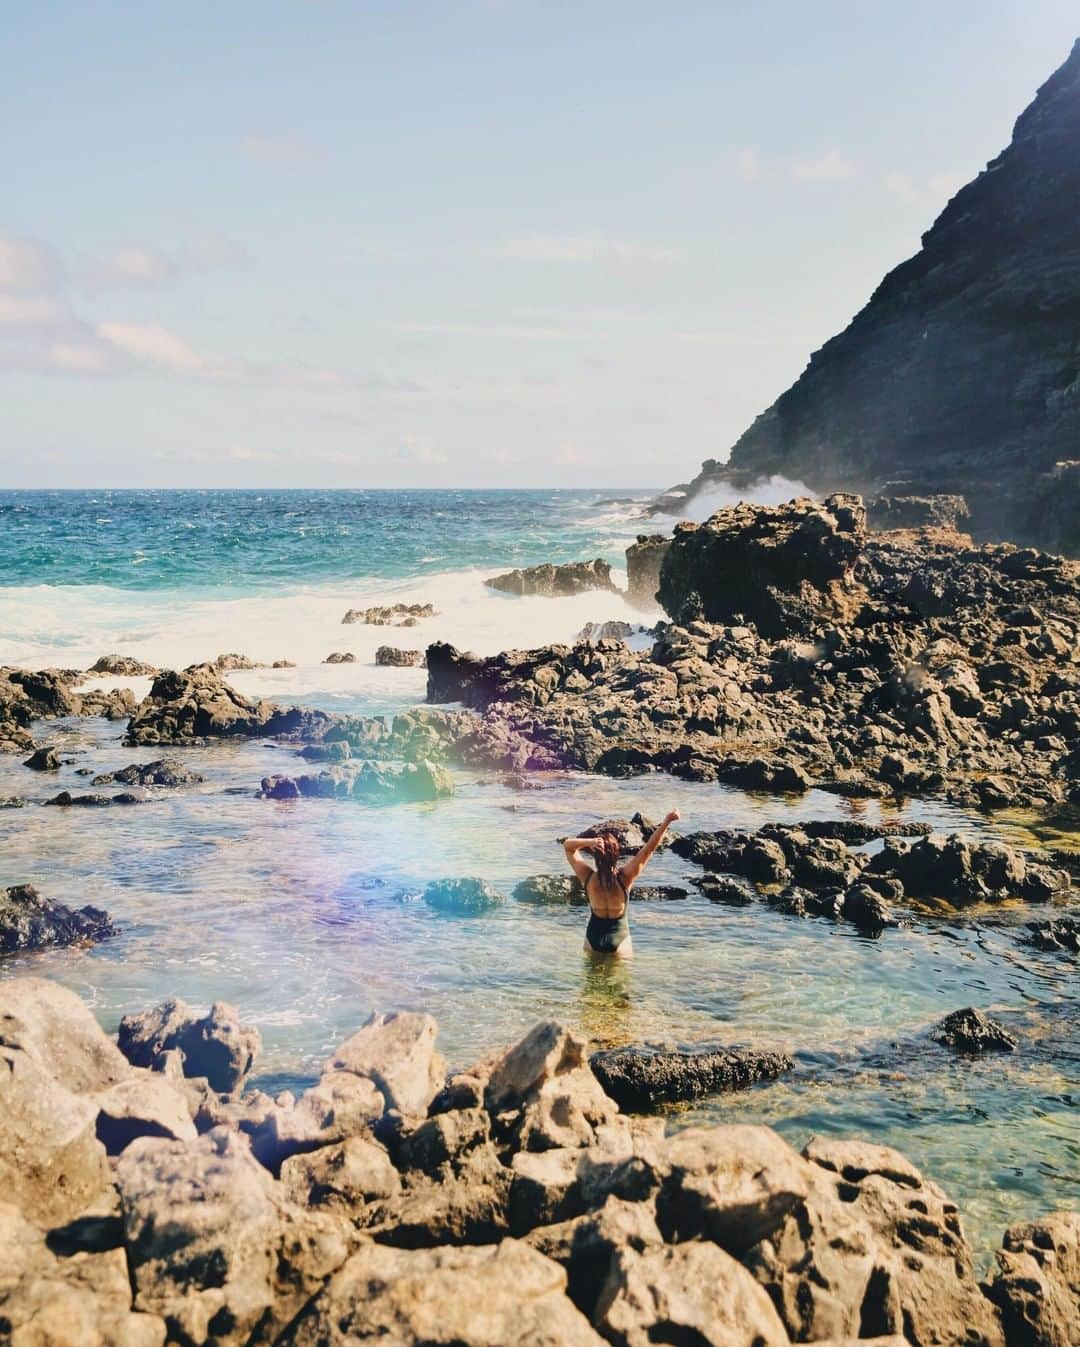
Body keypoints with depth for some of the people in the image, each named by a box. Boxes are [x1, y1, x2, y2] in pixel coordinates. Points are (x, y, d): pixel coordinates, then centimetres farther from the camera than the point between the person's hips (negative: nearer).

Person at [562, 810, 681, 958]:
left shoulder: (588, 877, -19)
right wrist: (667, 821, -27)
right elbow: (649, 848, -23)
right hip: (619, 939, -2)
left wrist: (589, 842, -32)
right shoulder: (624, 877, -21)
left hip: (593, 938, 2)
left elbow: (567, 845, -12)